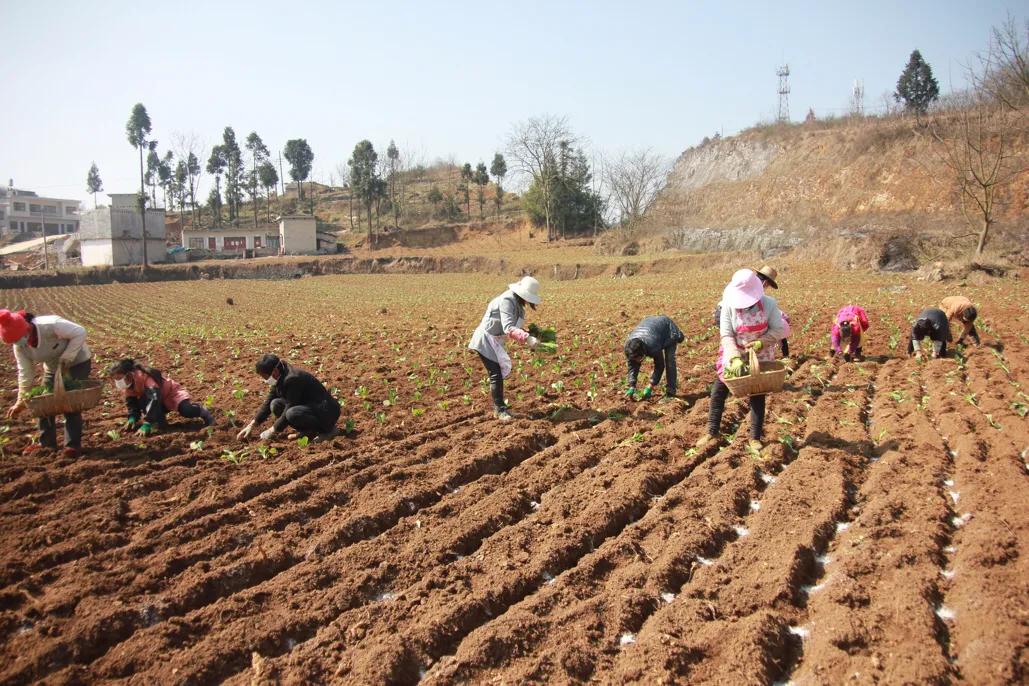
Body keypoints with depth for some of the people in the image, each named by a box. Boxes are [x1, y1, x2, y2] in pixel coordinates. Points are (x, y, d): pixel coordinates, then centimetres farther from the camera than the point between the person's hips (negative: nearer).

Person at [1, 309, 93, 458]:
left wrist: (66, 358, -32)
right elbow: (24, 373, -10)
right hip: (52, 367, 6)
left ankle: (73, 445, -4)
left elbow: (80, 333, -31)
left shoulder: (50, 325, -36)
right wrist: (21, 401, -14)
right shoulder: (19, 347, -15)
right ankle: (46, 443, 20)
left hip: (77, 362, -6)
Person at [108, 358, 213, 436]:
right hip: (161, 402, 7)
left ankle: (202, 411, 2)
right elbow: (131, 403, -2)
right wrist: (132, 418, -23)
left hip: (171, 393, -7)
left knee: (186, 411, -30)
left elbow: (154, 399, -45)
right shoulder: (126, 383, -13)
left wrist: (146, 424, -51)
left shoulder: (143, 377, -37)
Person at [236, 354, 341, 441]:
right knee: (275, 404, -1)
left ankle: (327, 429, -12)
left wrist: (272, 430, -12)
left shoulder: (292, 379, -25)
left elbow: (289, 409, -22)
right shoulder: (279, 377, 3)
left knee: (292, 413, -33)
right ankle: (308, 430, 4)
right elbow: (268, 402, 11)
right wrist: (251, 425, 7)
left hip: (327, 410, -9)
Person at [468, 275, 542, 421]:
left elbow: (516, 326, 9)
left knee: (500, 372, 14)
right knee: (495, 374, -8)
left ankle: (499, 406, 25)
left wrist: (529, 335, -6)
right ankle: (500, 410, -1)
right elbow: (508, 328, -37)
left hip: (495, 340, 10)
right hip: (486, 339, -10)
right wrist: (527, 338, -46)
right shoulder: (507, 301, -25)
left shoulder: (517, 303, 5)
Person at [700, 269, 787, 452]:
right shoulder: (729, 304, -20)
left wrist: (761, 342, -28)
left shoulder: (768, 304, -20)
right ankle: (712, 433, 15)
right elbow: (726, 334, -20)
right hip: (734, 356, 1)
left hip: (760, 357, -1)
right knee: (718, 393, 2)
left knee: (757, 396, 7)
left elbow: (780, 330, -13)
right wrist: (735, 358, -32)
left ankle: (755, 438, 20)